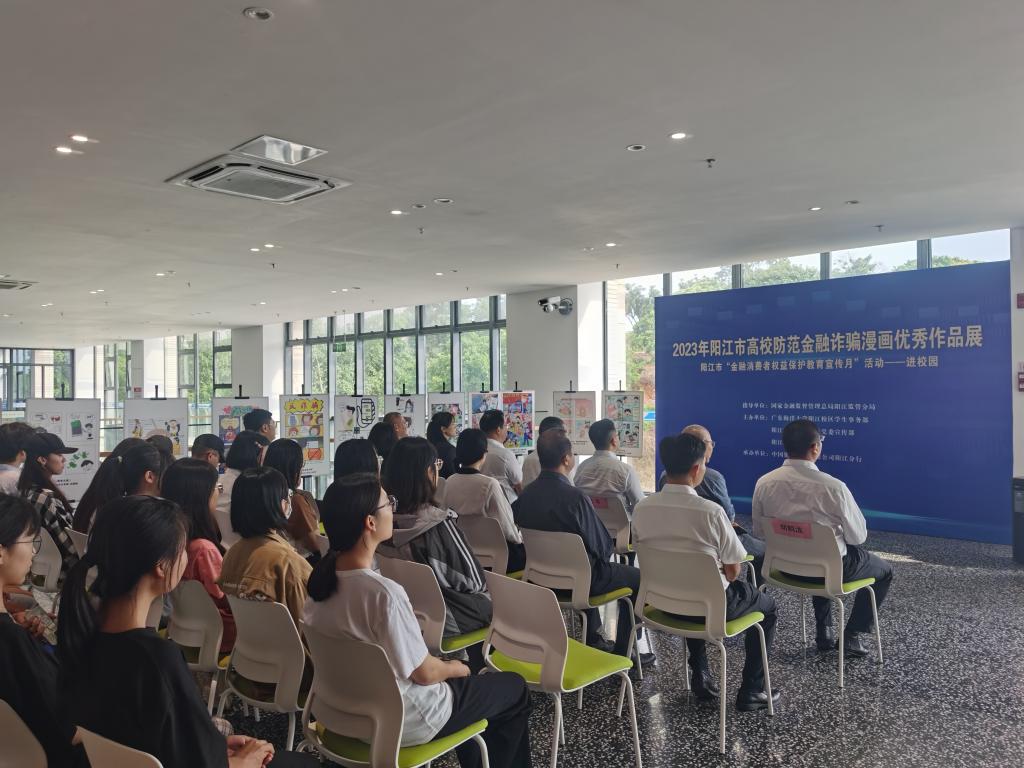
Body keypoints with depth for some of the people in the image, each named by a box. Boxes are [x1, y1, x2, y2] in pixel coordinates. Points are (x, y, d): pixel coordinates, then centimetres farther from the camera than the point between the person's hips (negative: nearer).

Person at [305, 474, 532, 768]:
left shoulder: (322, 577, -9)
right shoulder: (384, 592, -34)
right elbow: (425, 673, -23)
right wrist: (456, 668, -1)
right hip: (399, 722, -7)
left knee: (457, 672, 30)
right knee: (515, 688, 12)